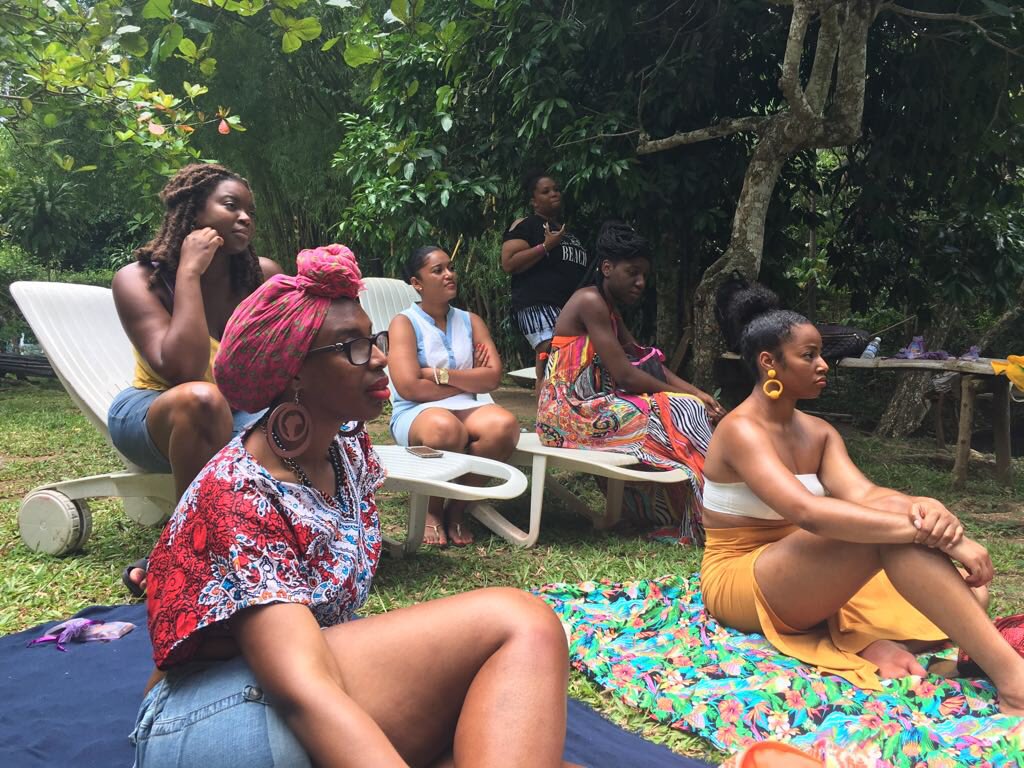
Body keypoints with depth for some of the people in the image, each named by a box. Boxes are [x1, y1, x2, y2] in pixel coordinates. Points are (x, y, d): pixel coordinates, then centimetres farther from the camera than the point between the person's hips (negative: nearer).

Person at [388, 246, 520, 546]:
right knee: (445, 428, -40)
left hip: (468, 408, 4)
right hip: (416, 412, -4)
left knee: (504, 425, -30)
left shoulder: (470, 321, 15)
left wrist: (439, 374, -10)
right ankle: (432, 511, -11)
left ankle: (457, 508, -10)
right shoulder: (405, 322, 1)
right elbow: (409, 386, -12)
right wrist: (467, 380, -2)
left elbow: (493, 377, 2)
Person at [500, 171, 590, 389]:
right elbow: (509, 263, -10)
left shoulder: (566, 229, 27)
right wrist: (546, 246, -13)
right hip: (538, 305, -8)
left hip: (571, 306, 8)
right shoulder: (525, 225, 4)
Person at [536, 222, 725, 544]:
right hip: (570, 412, -10)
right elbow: (623, 375, -20)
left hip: (585, 406, 10)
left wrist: (695, 393, -3)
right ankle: (694, 526, -6)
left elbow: (642, 358, 11)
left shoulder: (609, 307, 16)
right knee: (679, 413, -14)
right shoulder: (590, 302, -15)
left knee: (691, 406, 7)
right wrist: (685, 396, -11)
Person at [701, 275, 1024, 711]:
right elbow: (808, 513, -35)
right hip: (738, 585, -8)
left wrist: (925, 508, -33)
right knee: (885, 529, -34)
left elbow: (862, 493, -10)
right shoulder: (741, 430, -19)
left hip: (802, 578, 8)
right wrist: (925, 529, -39)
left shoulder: (819, 433, 8)